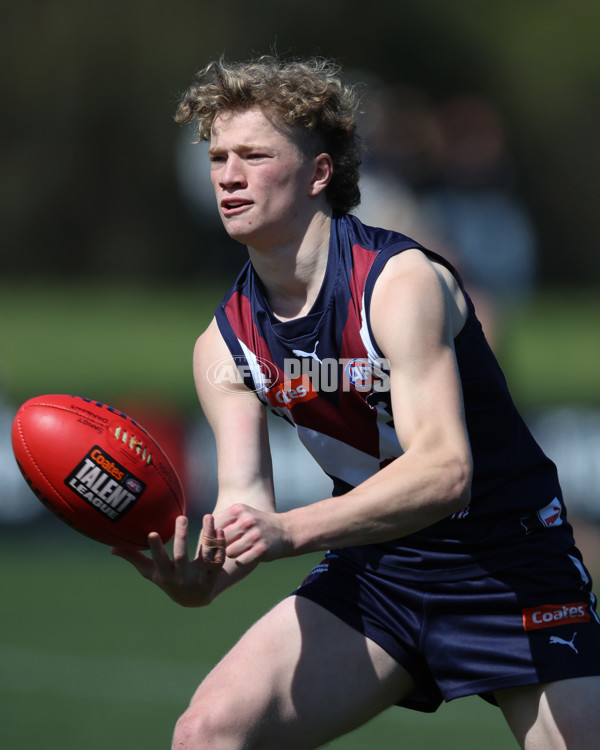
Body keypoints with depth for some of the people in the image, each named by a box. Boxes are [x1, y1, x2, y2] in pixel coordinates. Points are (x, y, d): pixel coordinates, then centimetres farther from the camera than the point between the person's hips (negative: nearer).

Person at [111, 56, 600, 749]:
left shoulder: (400, 280, -21)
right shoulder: (224, 344, -2)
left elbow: (446, 470, -32)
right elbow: (245, 501, -9)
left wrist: (289, 531, -44)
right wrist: (198, 579, -33)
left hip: (506, 560, -4)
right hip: (374, 564, 4)